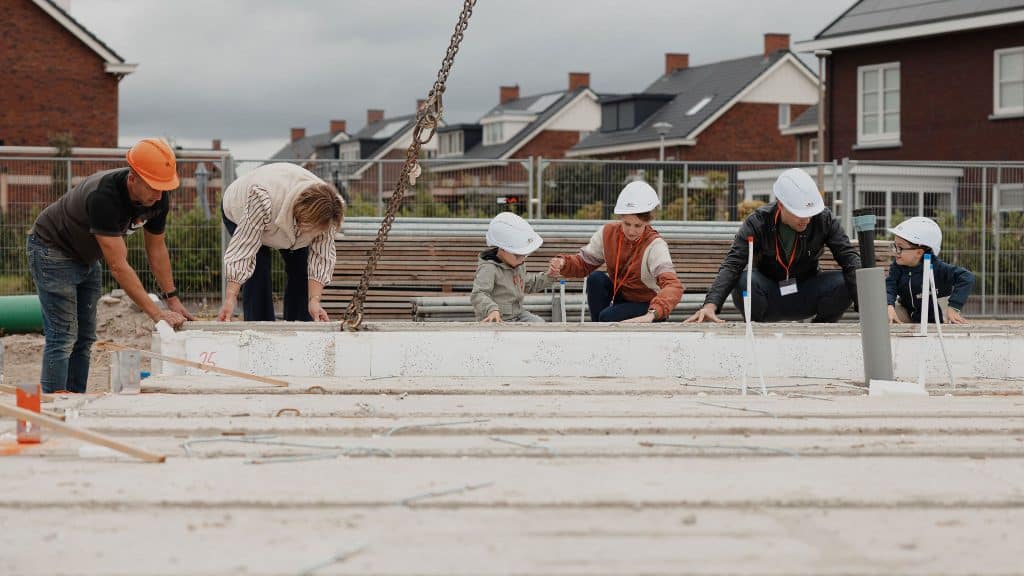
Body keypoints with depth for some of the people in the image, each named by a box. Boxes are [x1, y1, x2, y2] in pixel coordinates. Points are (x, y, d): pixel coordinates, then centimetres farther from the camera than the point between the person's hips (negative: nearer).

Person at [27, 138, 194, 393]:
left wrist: (172, 300, -1)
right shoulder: (103, 197, -38)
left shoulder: (158, 199, -16)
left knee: (84, 338, 6)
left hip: (86, 257, 8)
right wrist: (156, 313, -37)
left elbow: (156, 248, 1)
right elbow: (118, 266, -37)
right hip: (53, 249, -8)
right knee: (63, 337, -14)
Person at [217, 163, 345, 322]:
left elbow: (321, 256, -25)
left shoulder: (324, 214, -32)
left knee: (301, 270, -8)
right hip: (240, 211, -4)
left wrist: (314, 301, -35)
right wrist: (230, 299, -45)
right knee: (258, 270, -20)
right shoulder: (264, 198, -46)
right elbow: (244, 245, -43)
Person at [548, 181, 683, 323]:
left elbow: (673, 286, -39)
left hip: (648, 306, -5)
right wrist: (563, 263, -25)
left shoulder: (655, 245, -25)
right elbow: (584, 262, -1)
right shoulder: (608, 233, -9)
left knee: (607, 317, -31)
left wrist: (652, 314, -57)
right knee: (596, 278, -22)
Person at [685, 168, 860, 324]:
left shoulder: (824, 219, -12)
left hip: (806, 297, 2)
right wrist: (711, 305, -43)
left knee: (842, 283, -27)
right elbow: (731, 266, -26)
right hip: (769, 297, -2)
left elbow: (850, 259, -15)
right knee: (745, 281, -35)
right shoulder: (758, 223, -17)